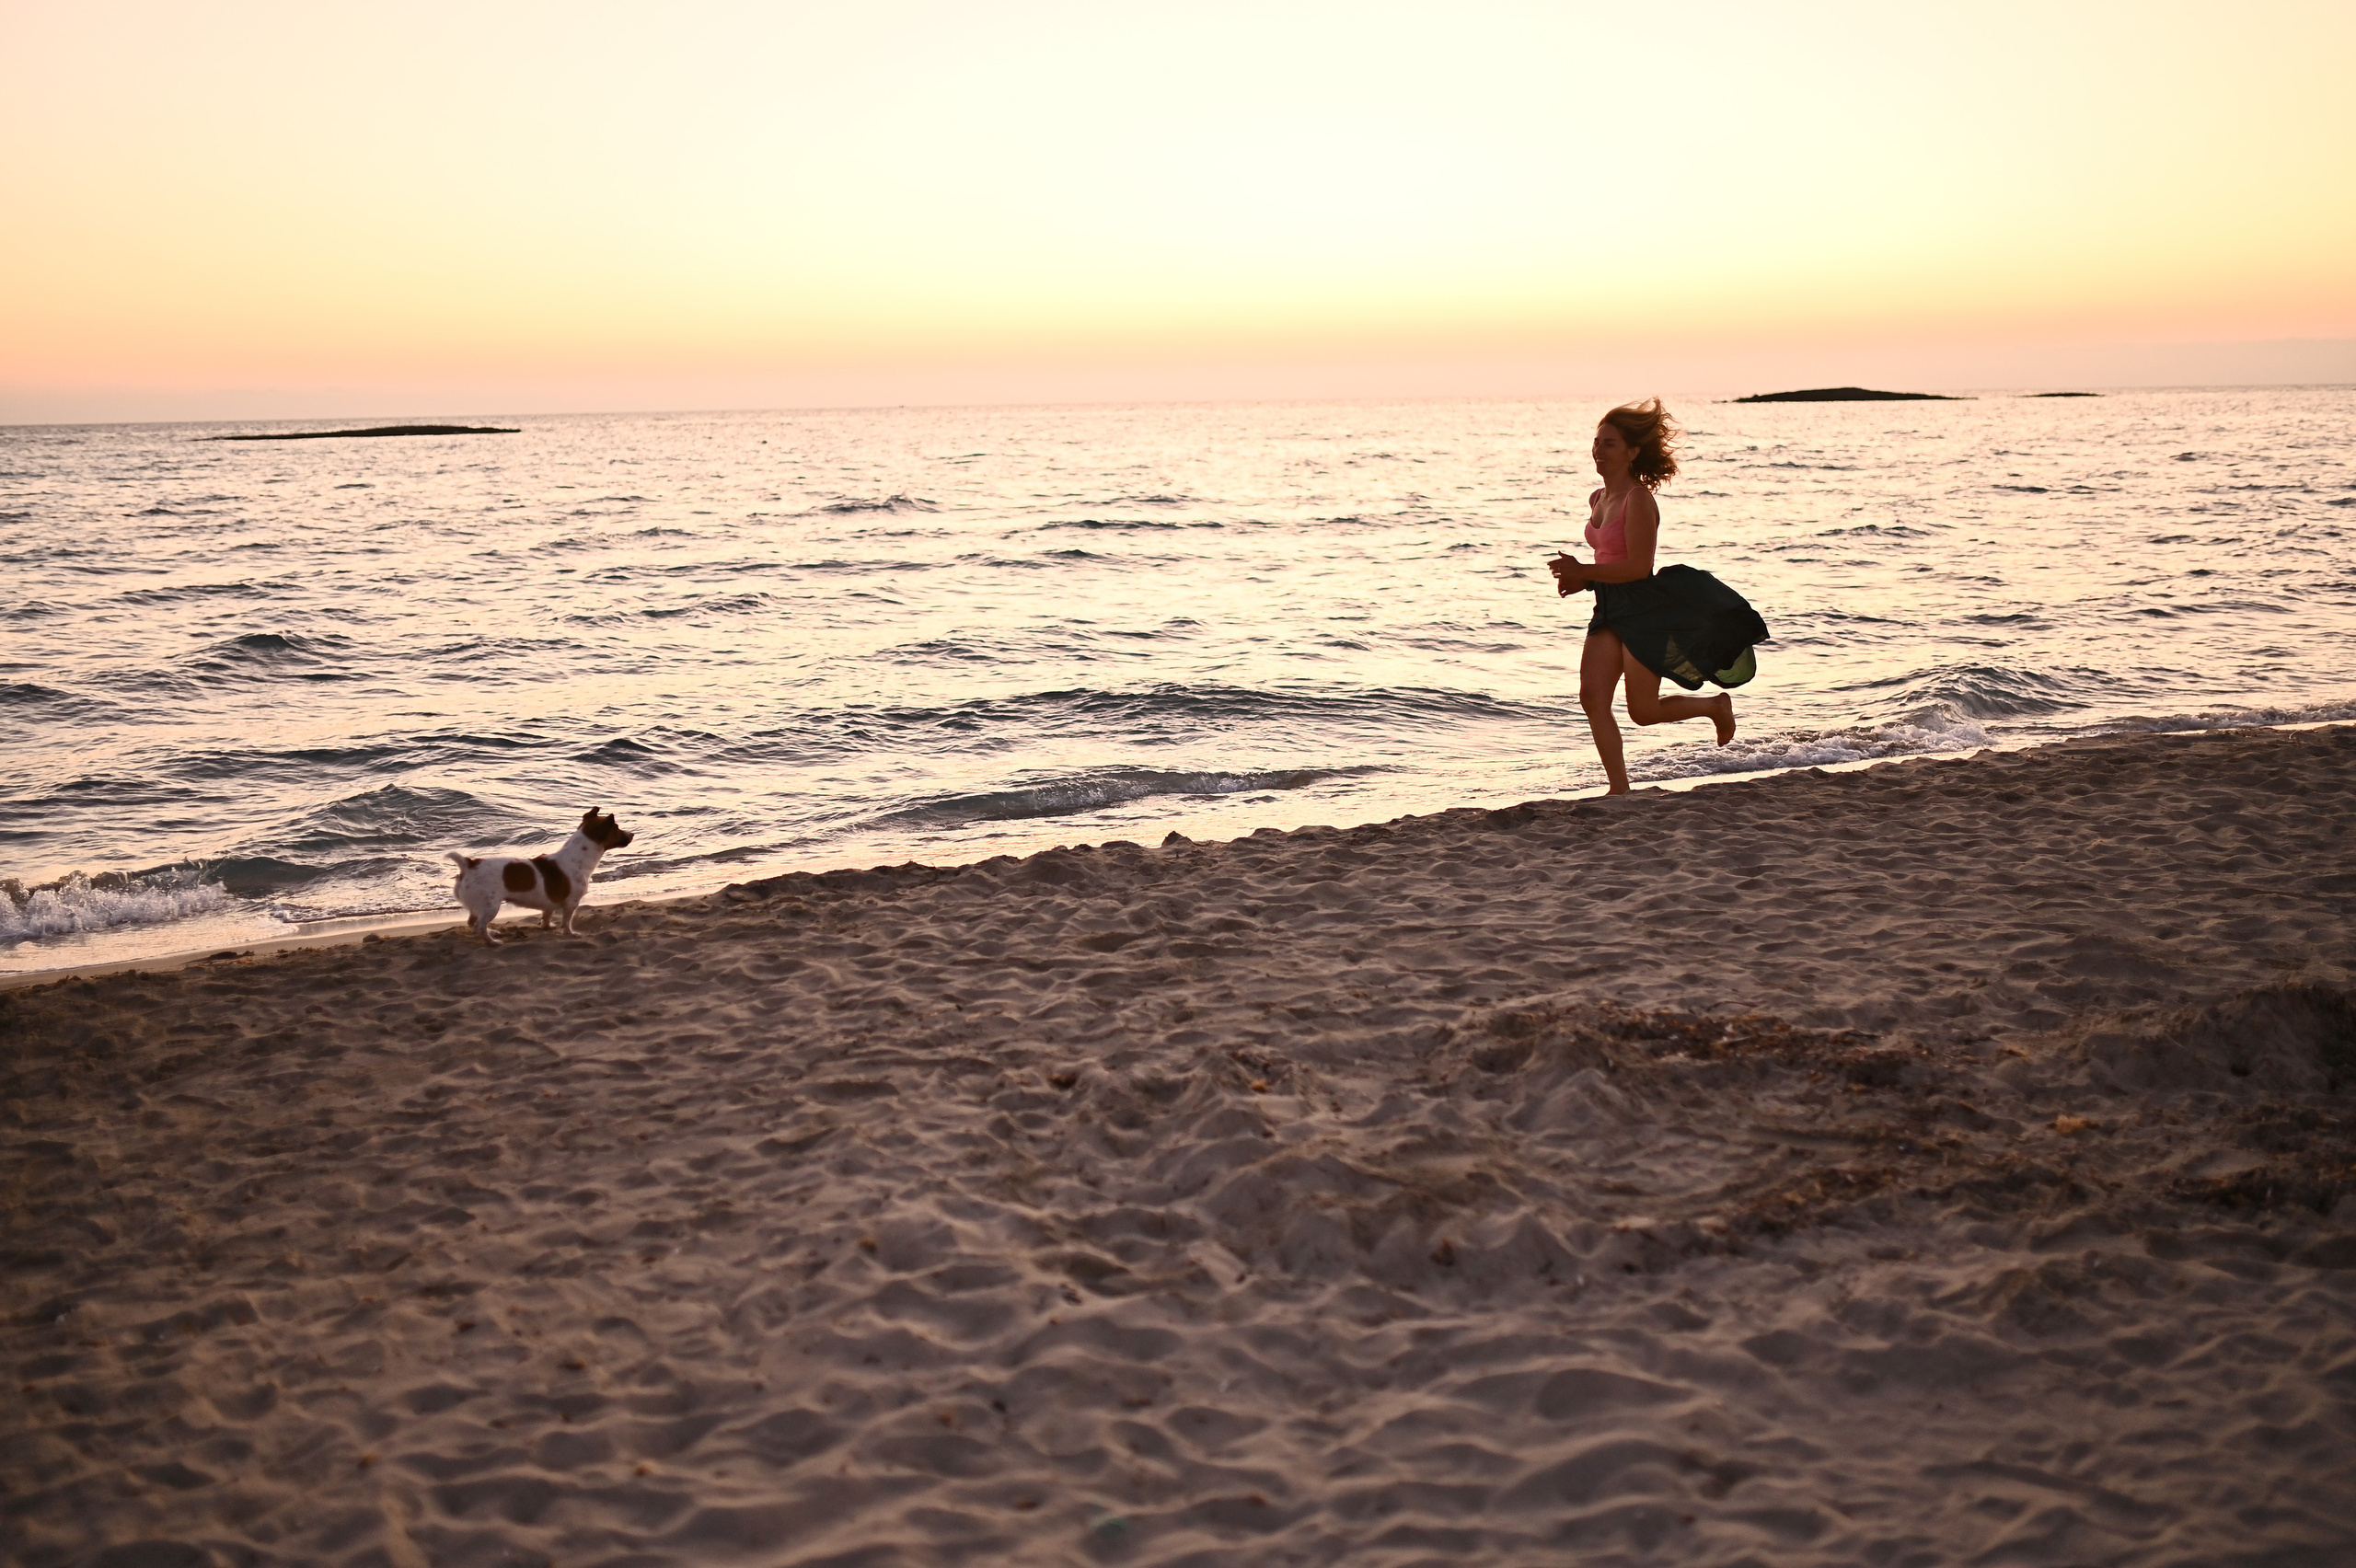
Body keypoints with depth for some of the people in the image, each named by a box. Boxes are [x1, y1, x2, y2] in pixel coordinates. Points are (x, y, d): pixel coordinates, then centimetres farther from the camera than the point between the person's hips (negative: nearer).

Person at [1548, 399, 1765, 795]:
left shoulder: (1639, 499, -16)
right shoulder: (1597, 499, 10)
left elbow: (1638, 566, -22)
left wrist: (1582, 572, -20)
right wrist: (1578, 578, 3)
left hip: (1643, 611, -8)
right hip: (1610, 610, 8)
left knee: (1643, 711, -1)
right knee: (1592, 696, -7)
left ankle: (1716, 706, 26)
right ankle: (1620, 789, -2)